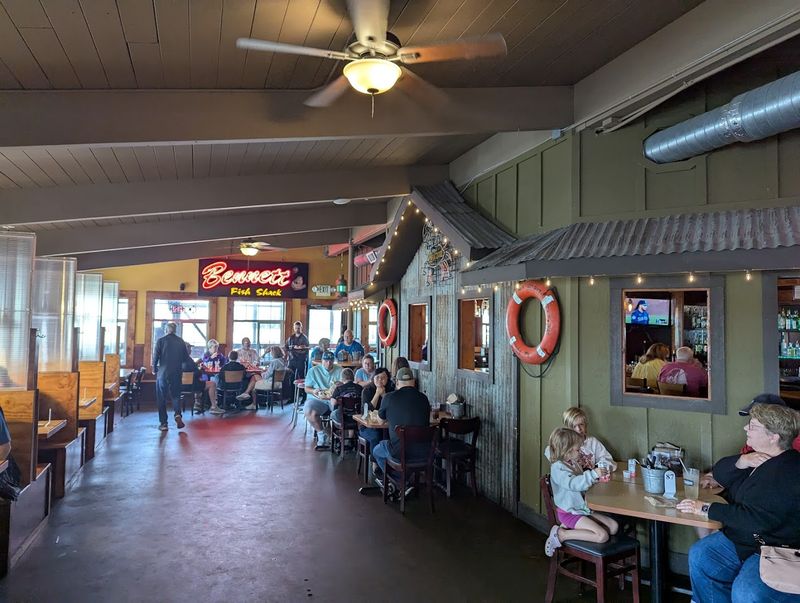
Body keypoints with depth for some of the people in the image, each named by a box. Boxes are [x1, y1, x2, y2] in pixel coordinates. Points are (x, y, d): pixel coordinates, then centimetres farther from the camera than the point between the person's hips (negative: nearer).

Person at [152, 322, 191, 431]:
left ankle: (163, 423, 8)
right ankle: (177, 414, -10)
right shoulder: (181, 342, 2)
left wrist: (154, 370, 8)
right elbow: (186, 357, 4)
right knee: (176, 395, 14)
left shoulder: (161, 340, -5)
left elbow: (156, 356, -7)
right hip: (176, 374, 2)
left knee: (162, 398, 7)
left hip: (163, 373, -2)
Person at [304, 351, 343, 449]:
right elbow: (307, 388, 7)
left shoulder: (339, 370, 10)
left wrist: (340, 384, -22)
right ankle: (322, 434, -10)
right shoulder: (313, 370, 9)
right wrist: (313, 391, -16)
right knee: (309, 412, -31)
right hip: (317, 399, 0)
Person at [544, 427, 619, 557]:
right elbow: (573, 483, -36)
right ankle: (561, 534, -10)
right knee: (602, 536, -21)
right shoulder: (558, 467, -18)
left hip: (583, 509, 10)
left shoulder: (574, 464, 12)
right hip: (569, 512, -10)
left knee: (613, 527, 6)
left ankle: (569, 527, 3)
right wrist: (593, 474, -40)